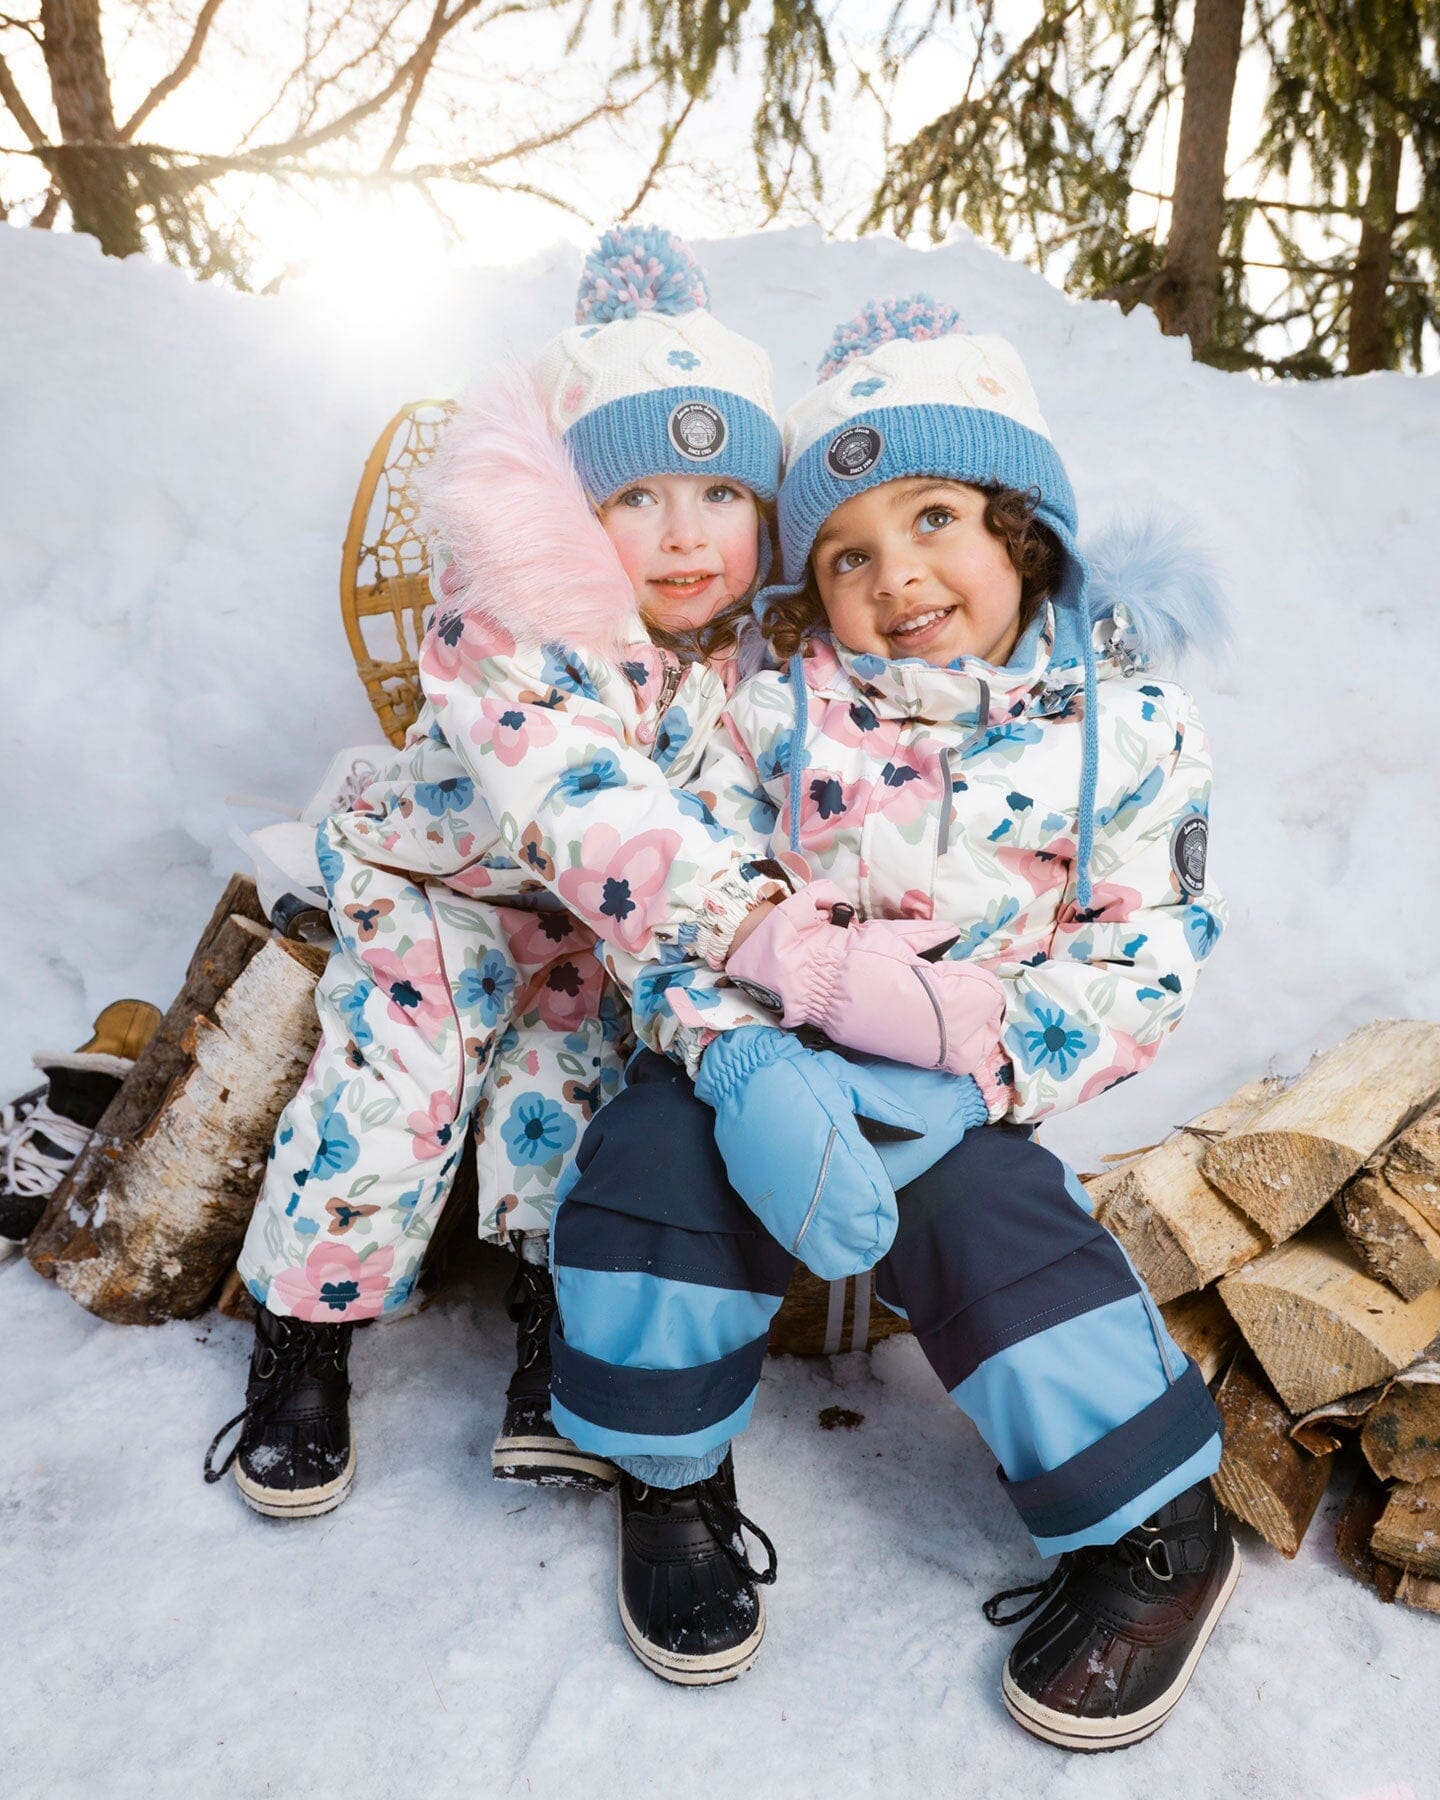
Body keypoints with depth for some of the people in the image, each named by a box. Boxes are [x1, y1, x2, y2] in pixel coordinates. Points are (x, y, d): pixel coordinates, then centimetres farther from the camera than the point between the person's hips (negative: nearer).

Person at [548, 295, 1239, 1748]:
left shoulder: (1126, 729, -4)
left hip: (959, 1090, -1)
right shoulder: (775, 716, -5)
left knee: (978, 1214, -26)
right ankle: (670, 1477, 3)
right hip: (765, 1057, 1)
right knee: (655, 1145, -24)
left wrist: (979, 1079, -19)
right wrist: (750, 1075, -26)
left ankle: (1163, 1534, 2)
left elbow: (1143, 964, -5)